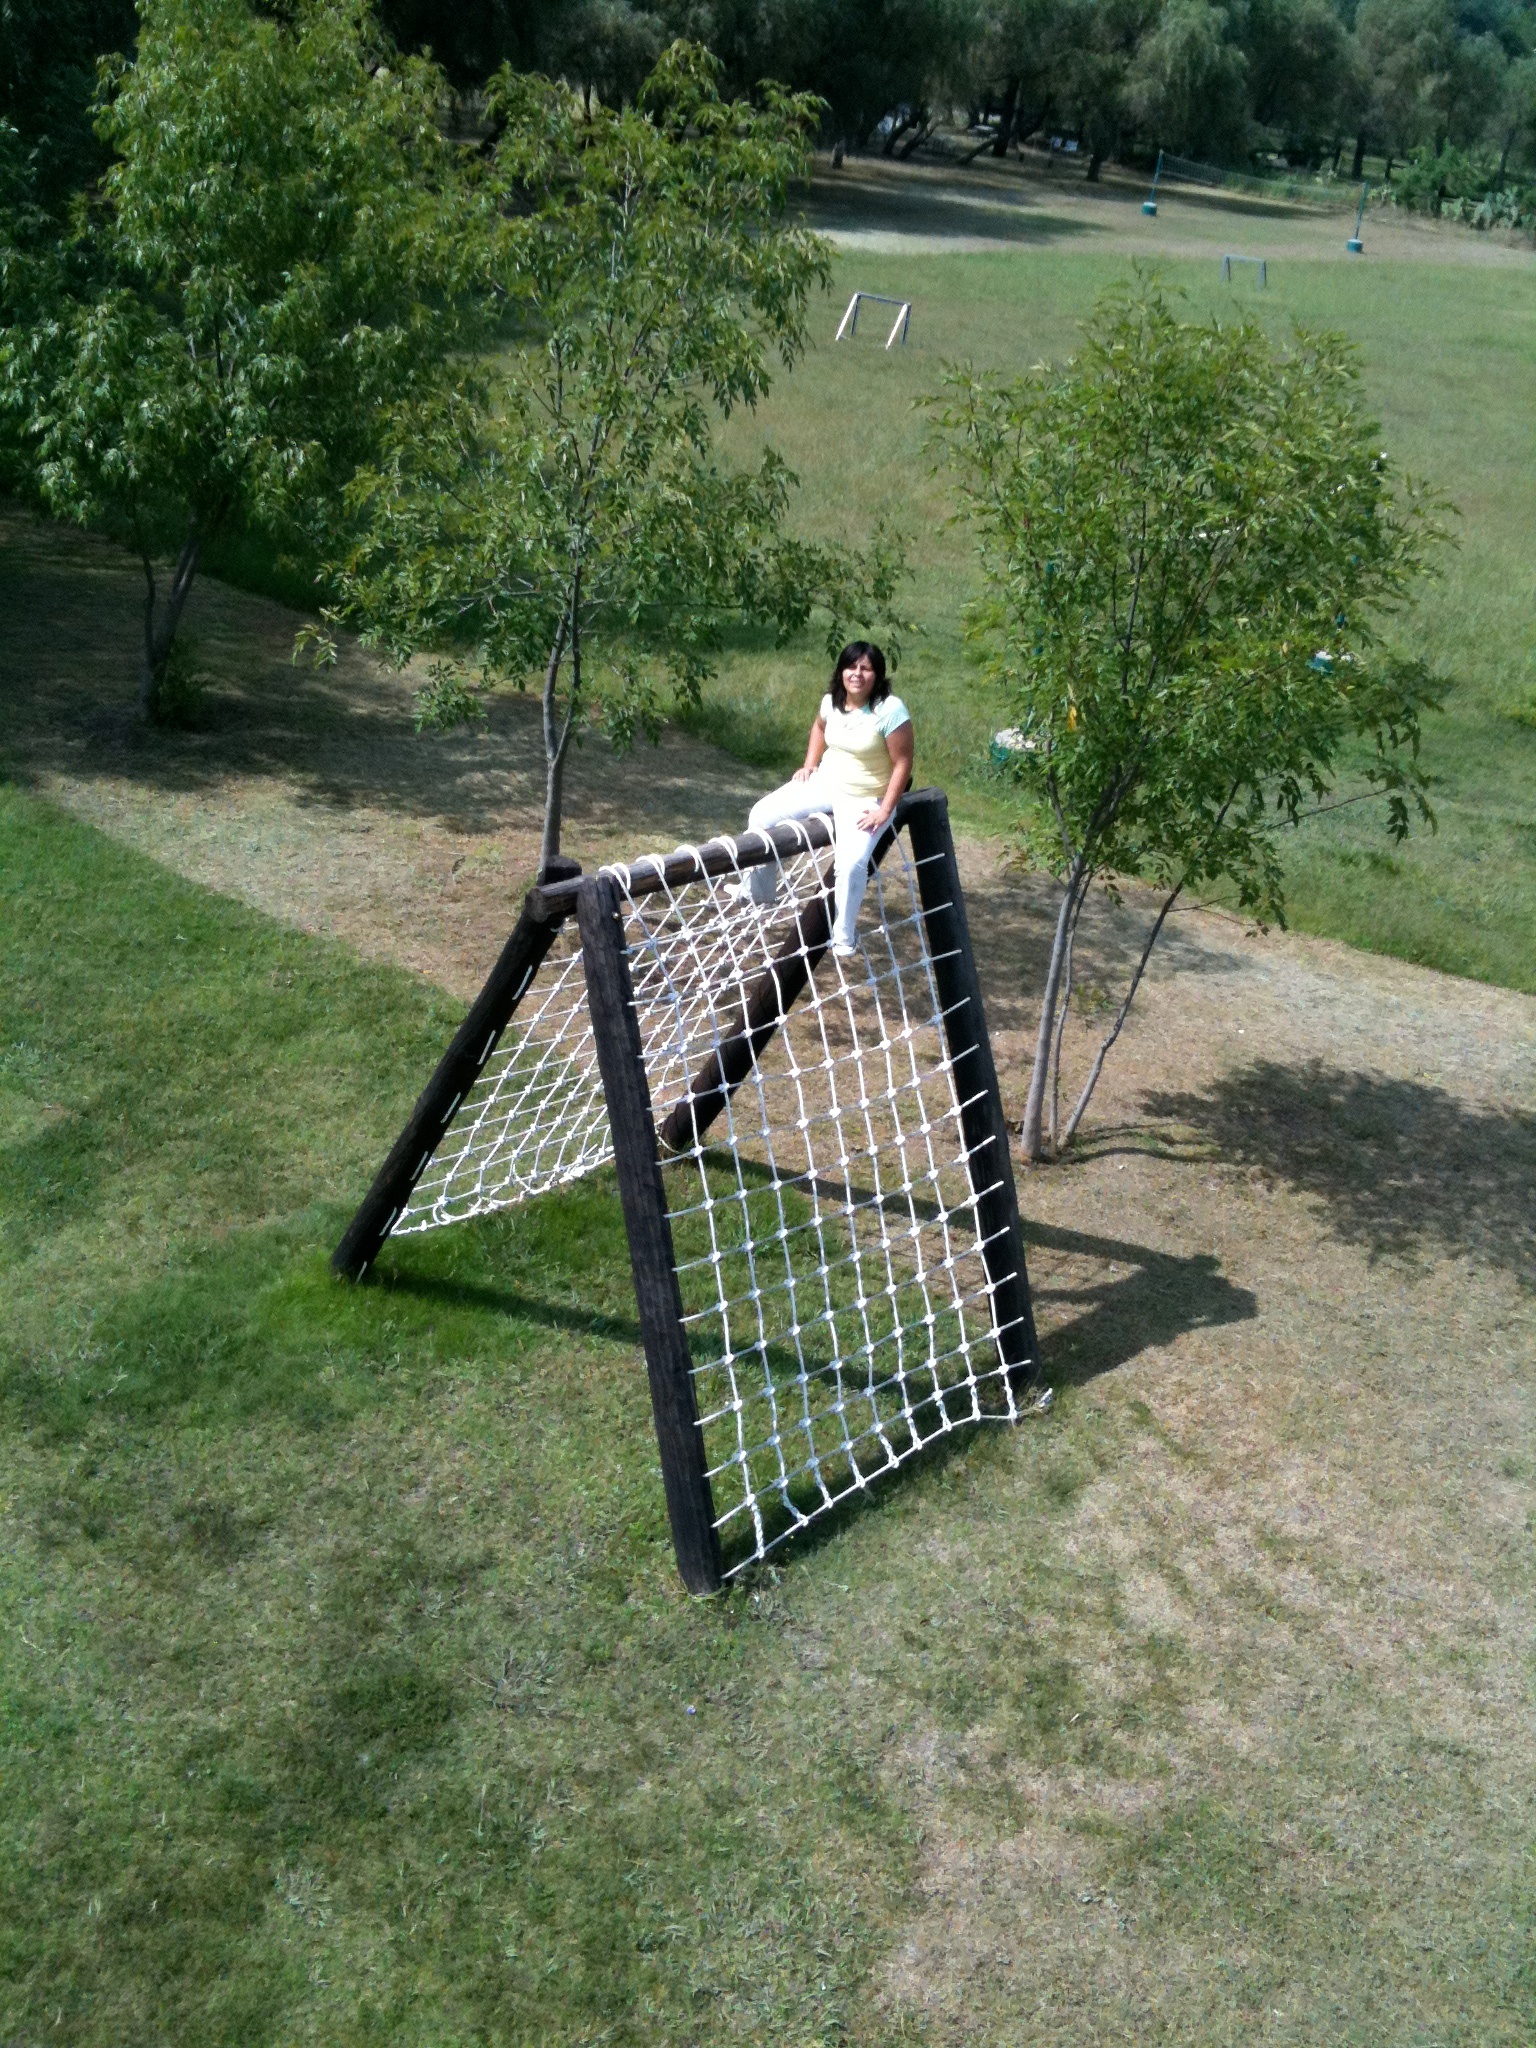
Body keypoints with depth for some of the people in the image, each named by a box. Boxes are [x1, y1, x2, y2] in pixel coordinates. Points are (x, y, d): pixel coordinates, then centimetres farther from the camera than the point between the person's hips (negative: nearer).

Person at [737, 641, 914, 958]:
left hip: (864, 800, -6)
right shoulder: (832, 701, -2)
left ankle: (842, 941, -13)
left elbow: (902, 763, -19)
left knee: (851, 863, -30)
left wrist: (885, 811, -21)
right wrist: (809, 764, 9)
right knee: (762, 816, -4)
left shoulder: (890, 711, -23)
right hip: (824, 783, 6)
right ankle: (756, 894, 15)